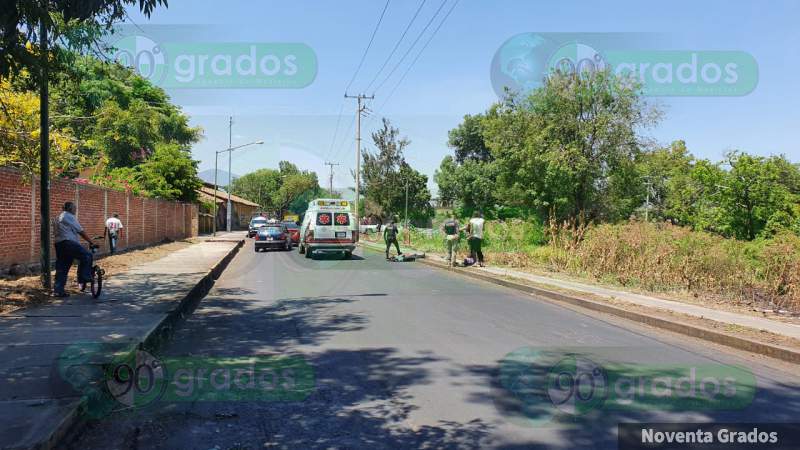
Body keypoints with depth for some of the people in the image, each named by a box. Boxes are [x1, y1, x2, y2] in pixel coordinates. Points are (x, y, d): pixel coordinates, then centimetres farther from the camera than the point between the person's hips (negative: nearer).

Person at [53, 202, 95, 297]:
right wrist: (91, 241, -4)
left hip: (58, 244, 10)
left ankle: (58, 290, 12)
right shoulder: (69, 217, -4)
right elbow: (81, 231, -7)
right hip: (68, 242, -10)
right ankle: (83, 280, -14)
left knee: (61, 268, 11)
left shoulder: (59, 217, 26)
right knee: (86, 256, -12)